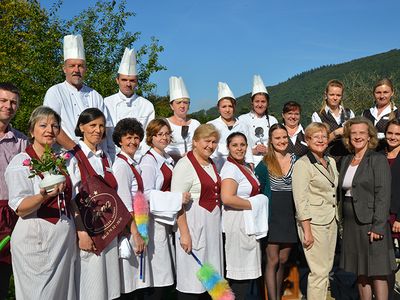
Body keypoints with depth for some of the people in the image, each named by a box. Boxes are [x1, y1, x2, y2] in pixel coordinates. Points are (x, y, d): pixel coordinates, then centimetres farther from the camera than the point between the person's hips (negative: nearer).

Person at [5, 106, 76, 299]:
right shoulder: (20, 163, -6)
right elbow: (20, 209, -13)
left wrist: (79, 232, 12)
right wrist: (44, 196, -31)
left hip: (65, 238, 6)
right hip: (36, 239, -5)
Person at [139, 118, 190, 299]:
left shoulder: (168, 159, 15)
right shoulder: (148, 161, -11)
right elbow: (146, 193, -22)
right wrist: (178, 198, -24)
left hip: (167, 220, 8)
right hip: (154, 220, -8)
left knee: (167, 278, 10)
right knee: (159, 278, -6)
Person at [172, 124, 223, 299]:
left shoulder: (212, 164, 14)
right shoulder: (185, 165, -11)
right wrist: (184, 233, -21)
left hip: (213, 224, 8)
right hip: (193, 224, -8)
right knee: (192, 279, -2)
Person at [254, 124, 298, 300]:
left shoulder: (295, 159, 7)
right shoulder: (265, 163, -4)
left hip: (290, 214, 4)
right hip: (272, 215, -4)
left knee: (283, 260, 10)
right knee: (272, 260, -3)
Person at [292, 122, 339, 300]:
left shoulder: (331, 162, 13)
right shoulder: (302, 164, -10)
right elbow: (300, 200, -14)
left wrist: (337, 219, 13)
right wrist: (307, 231, -17)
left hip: (331, 221, 7)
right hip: (314, 222, -7)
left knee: (327, 269, 10)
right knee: (319, 272, -7)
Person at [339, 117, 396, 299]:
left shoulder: (378, 160, -5)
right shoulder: (346, 161, 13)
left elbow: (383, 195, -12)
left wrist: (378, 226, -19)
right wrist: (344, 222, 8)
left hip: (370, 223, -6)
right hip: (351, 224, 6)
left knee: (377, 273, -2)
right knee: (360, 273, 11)